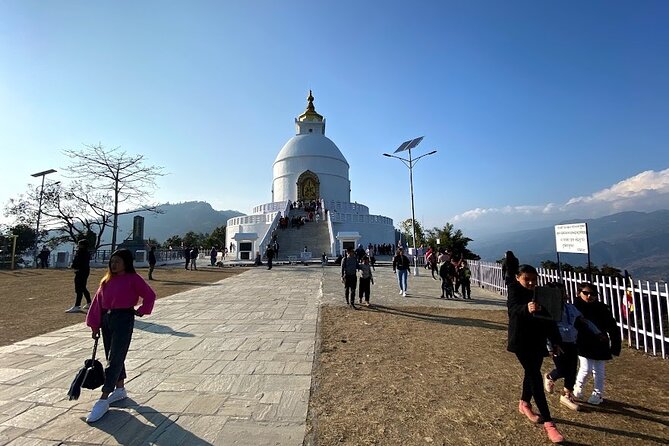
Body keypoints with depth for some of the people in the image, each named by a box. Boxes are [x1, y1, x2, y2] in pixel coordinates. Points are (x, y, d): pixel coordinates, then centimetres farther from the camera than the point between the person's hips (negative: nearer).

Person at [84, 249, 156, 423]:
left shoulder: (133, 279, -10)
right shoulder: (107, 280, 7)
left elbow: (150, 296, -5)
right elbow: (98, 301, 8)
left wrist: (141, 311, 0)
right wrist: (95, 325, 5)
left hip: (124, 319, -7)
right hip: (106, 319, 7)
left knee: (115, 359, -4)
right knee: (112, 357, 17)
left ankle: (103, 400, 2)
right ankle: (120, 389, 33)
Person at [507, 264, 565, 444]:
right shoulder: (514, 292, -13)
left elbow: (549, 319, 11)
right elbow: (514, 308, -34)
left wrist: (556, 342, 10)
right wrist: (527, 308, -56)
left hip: (538, 341, 7)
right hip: (522, 341, -7)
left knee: (532, 373, 20)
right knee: (535, 376, -8)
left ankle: (524, 404, 41)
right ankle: (548, 423, -2)